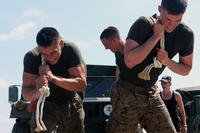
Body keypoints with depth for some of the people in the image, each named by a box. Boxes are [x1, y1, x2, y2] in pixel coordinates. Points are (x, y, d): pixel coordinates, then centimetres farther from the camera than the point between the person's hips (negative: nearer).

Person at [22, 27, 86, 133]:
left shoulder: (71, 50, -22)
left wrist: (53, 78, -39)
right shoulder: (32, 57, -22)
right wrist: (37, 92, -46)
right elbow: (25, 93, -22)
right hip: (45, 107, -1)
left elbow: (82, 84, -26)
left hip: (72, 106, 2)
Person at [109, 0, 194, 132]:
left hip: (151, 93, 5)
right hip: (128, 92, -4)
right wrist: (156, 36, -28)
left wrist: (167, 61, -14)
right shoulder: (143, 24, -20)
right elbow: (129, 61, -30)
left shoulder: (186, 35, -6)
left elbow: (186, 69, 7)